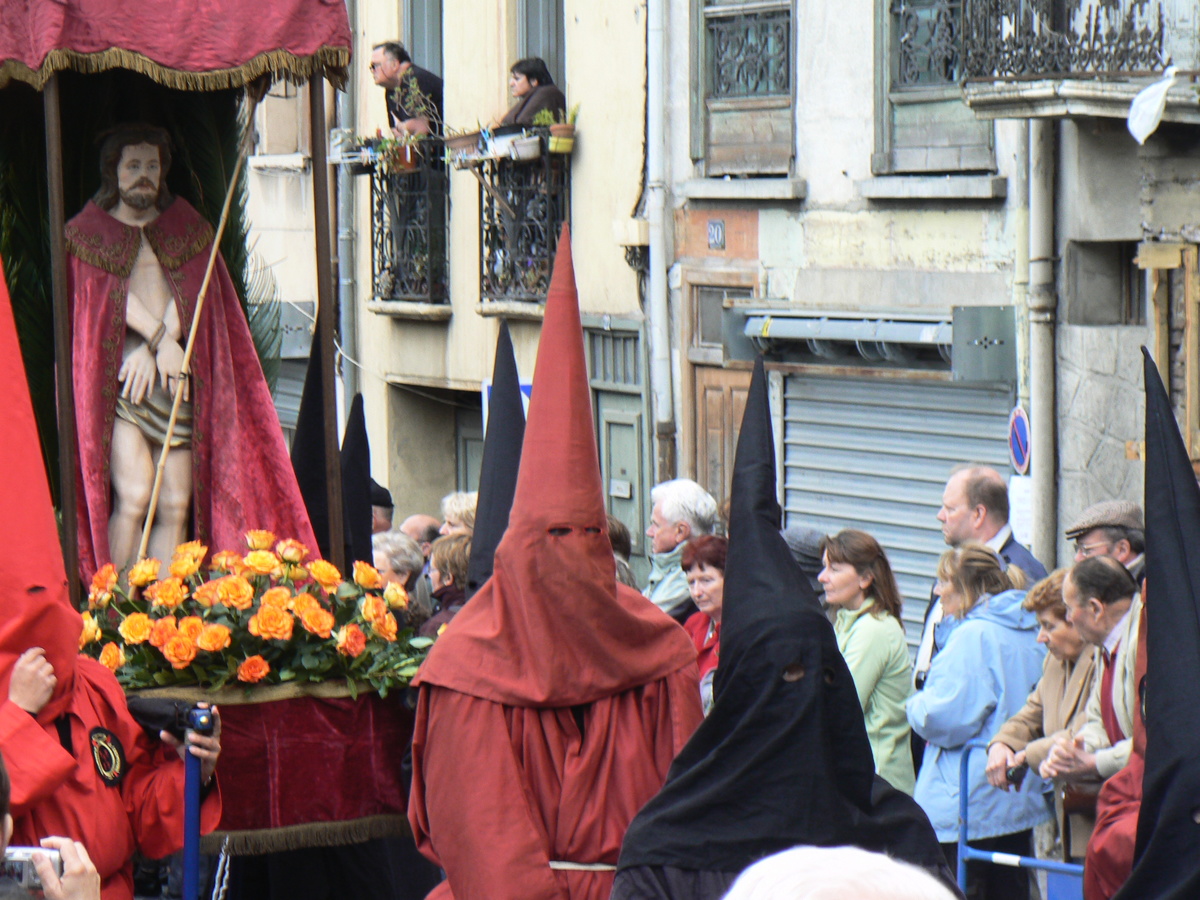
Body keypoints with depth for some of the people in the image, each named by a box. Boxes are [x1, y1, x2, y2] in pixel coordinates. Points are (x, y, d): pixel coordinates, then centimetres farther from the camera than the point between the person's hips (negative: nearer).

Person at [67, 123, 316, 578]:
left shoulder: (185, 225, 19)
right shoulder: (89, 230, 12)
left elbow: (189, 294, 6)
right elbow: (109, 293, -2)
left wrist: (152, 351, -8)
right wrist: (159, 339, -15)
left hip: (176, 378, 3)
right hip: (114, 378, -3)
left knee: (176, 506, -4)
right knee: (134, 496, -18)